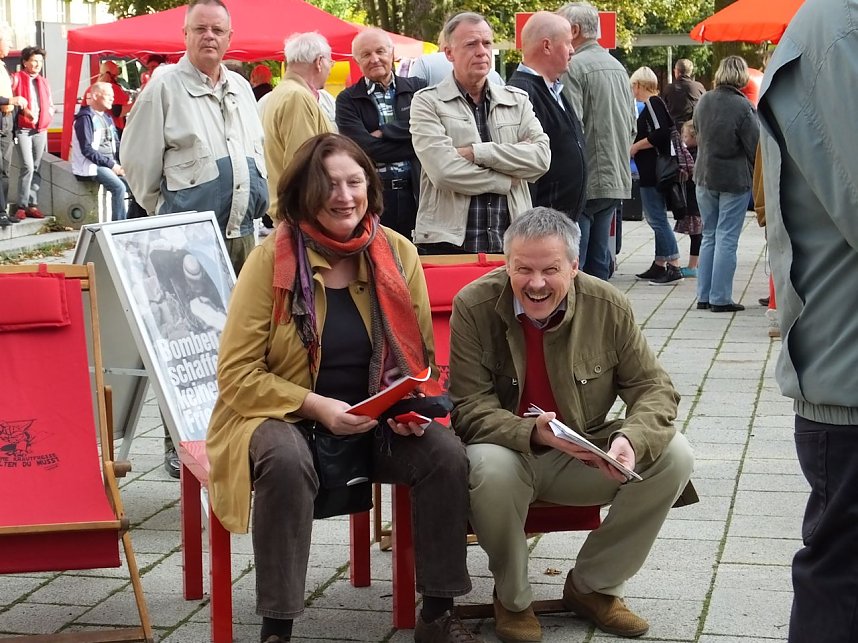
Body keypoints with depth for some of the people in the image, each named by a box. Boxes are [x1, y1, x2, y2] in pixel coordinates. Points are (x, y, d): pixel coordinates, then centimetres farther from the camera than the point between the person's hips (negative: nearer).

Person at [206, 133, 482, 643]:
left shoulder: (398, 254, 0)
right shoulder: (272, 259, -10)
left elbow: (421, 356, 10)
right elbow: (236, 374, -11)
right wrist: (317, 407, -22)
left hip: (378, 426, 4)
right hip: (285, 416, -3)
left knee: (447, 454, -22)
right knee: (287, 461, -36)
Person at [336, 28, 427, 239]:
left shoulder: (417, 88, 9)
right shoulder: (347, 100, 5)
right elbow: (363, 146, -9)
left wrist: (384, 134, -7)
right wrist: (415, 145, -8)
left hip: (416, 192, 1)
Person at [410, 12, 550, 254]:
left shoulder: (517, 100, 13)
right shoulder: (427, 103, 1)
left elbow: (542, 156, -3)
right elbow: (444, 171, -13)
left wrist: (477, 152, -11)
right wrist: (508, 181, -4)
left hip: (511, 242, 3)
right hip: (448, 242, -3)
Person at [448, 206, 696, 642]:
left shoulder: (607, 306, -9)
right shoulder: (474, 307, -15)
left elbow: (654, 388, -5)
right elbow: (470, 409, -17)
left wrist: (631, 440, -29)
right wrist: (534, 433, -36)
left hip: (586, 456, 3)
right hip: (509, 454, -3)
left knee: (674, 457, -18)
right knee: (491, 466, -37)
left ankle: (592, 586, 2)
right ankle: (512, 600, -7)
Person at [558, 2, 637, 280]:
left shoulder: (574, 67, -11)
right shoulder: (618, 67, 15)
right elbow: (632, 126, 19)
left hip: (585, 182, -8)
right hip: (617, 179, 8)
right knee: (599, 261, 13)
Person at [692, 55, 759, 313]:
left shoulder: (703, 101, 0)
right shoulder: (743, 107, -17)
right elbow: (755, 147, -12)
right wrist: (759, 178, 4)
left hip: (705, 176, 5)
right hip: (735, 179, -5)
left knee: (709, 236, 14)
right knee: (726, 238, 0)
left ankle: (704, 296, 15)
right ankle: (720, 298, 1)